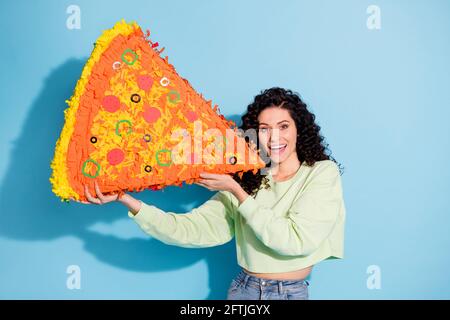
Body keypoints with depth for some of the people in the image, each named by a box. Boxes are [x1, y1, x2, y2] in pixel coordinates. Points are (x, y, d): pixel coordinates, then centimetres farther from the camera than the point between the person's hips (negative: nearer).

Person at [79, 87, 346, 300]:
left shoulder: (322, 173, -9)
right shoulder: (248, 180, -1)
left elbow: (296, 240, -20)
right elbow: (191, 229, -9)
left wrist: (237, 192, -17)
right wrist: (127, 200, -18)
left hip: (292, 293, -2)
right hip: (243, 290, 3)